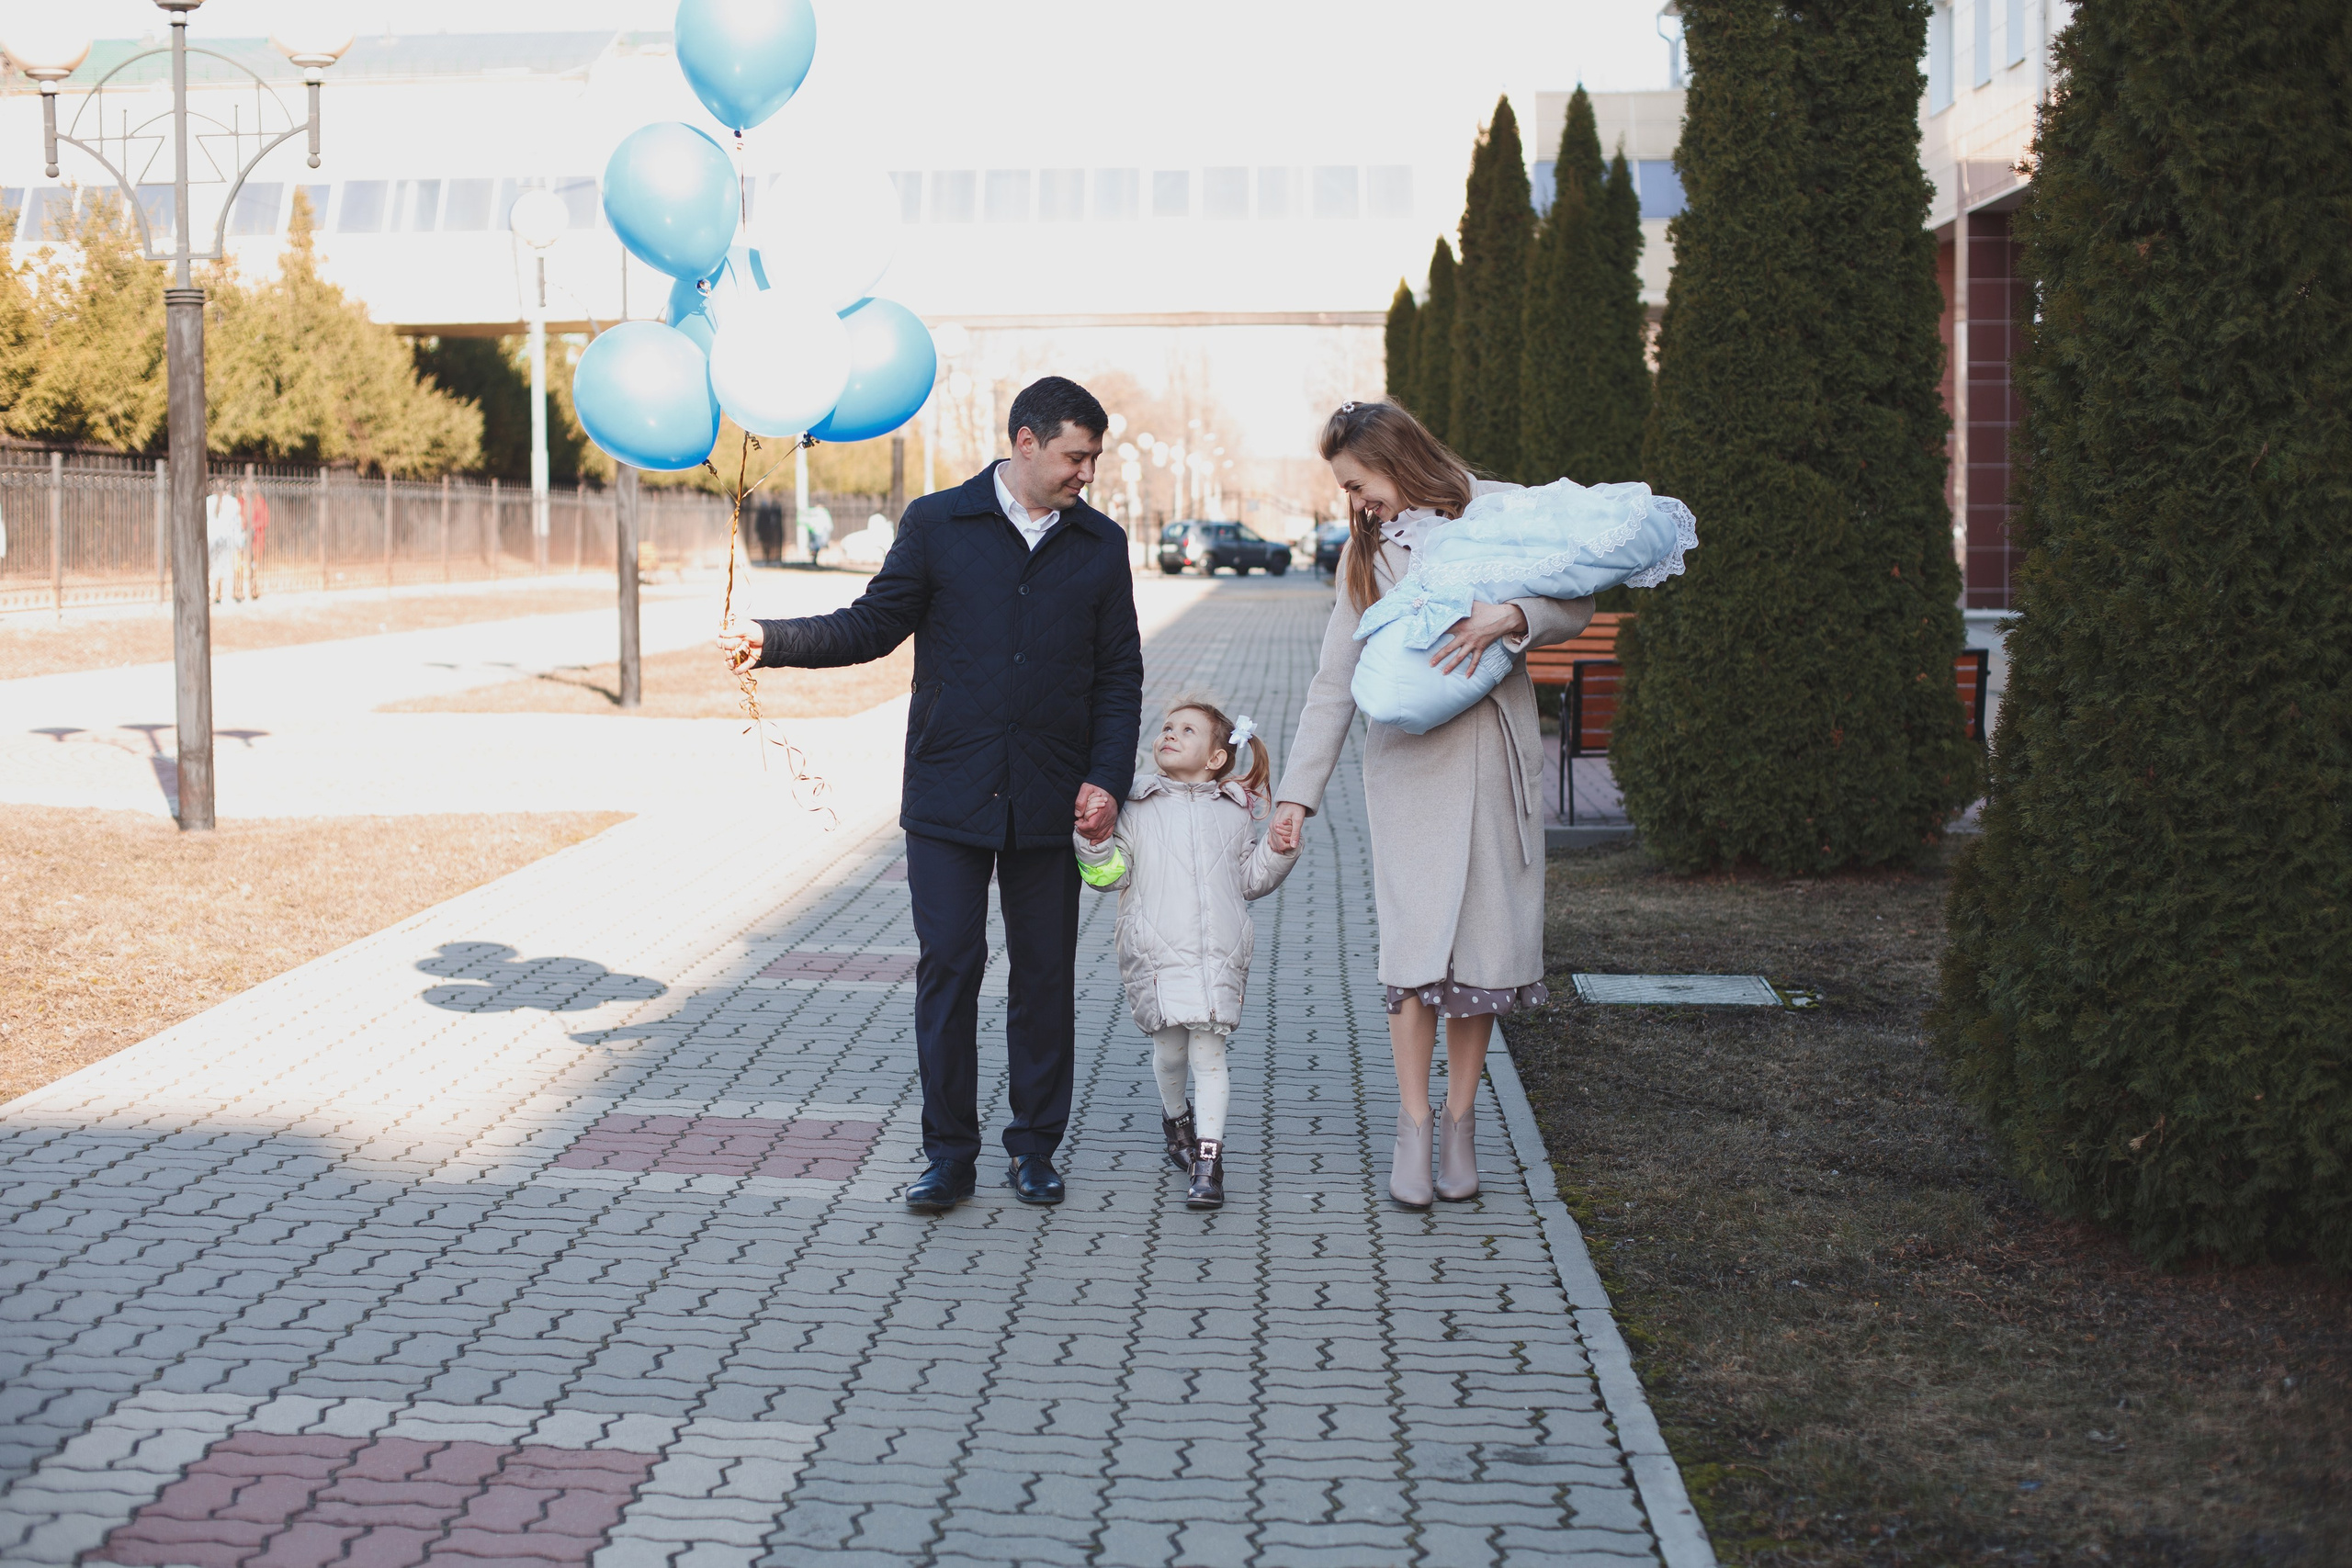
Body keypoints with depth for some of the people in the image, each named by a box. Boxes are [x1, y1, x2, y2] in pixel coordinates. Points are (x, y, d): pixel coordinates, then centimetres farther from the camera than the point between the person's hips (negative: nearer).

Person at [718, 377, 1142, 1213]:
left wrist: (1107, 780, -2)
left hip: (1050, 801, 2)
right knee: (948, 967, -3)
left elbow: (1120, 675, 8)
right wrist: (772, 641, -6)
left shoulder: (1100, 545, 7)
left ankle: (1034, 1147, 18)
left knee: (1045, 974, 5)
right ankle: (950, 1152, 7)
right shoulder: (937, 525, 2)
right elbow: (873, 625, 7)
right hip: (949, 798, -1)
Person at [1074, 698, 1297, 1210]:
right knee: (1170, 1050, 6)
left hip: (1219, 952, 0)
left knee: (1209, 1052, -6)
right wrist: (1095, 840, -11)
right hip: (1155, 952, 0)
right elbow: (1112, 875, 5)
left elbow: (1250, 880, 17)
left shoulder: (1233, 811, 14)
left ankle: (1208, 1159, -3)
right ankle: (1176, 1117, 38)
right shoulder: (1136, 804, 8)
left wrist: (1280, 850, 2)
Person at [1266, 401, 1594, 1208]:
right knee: (1416, 938, -10)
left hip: (1495, 756, -1)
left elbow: (1576, 605, 2)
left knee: (1483, 937, 0)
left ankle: (1460, 1124, 10)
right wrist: (1297, 792, 8)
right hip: (1408, 760, 1)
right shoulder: (1363, 555, 14)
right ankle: (1413, 1131, -4)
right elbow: (1333, 681, 13)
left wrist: (1509, 617, -18)